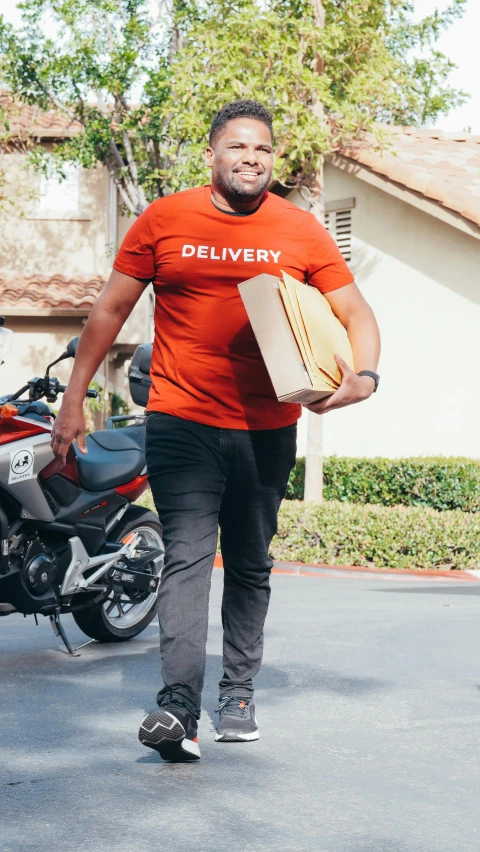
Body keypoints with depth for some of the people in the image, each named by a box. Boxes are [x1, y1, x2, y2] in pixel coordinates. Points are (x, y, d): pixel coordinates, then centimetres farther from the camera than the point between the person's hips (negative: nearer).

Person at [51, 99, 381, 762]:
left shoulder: (302, 231, 3)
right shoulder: (164, 221, 1)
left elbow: (356, 312, 6)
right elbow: (111, 310, 6)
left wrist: (363, 375, -15)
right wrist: (73, 401, 3)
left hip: (268, 430, 3)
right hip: (182, 424, -2)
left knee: (251, 567, 13)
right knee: (187, 556, -15)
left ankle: (238, 695, 26)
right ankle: (178, 708, -24)